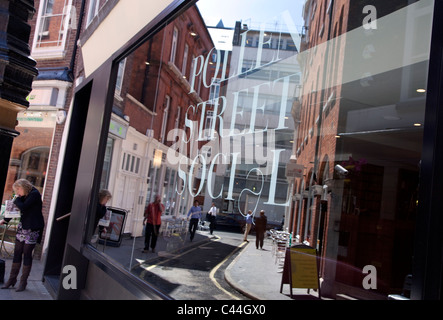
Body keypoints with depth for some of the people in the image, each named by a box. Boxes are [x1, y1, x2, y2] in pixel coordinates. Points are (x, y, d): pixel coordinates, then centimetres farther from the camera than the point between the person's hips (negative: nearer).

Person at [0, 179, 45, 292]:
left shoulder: (35, 194, -13)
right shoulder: (24, 196, 11)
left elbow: (23, 207, -21)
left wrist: (17, 198, -5)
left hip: (32, 229, -7)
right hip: (22, 227, 8)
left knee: (27, 254, -1)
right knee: (17, 253, 9)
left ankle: (23, 281, 8)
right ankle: (12, 279, 18)